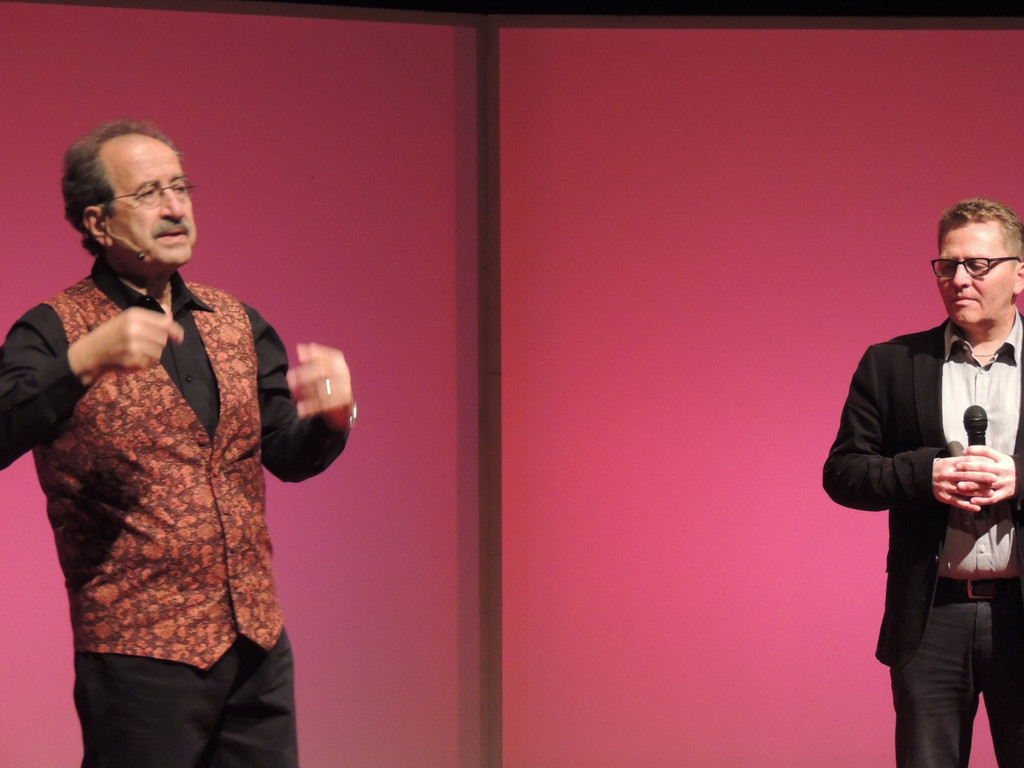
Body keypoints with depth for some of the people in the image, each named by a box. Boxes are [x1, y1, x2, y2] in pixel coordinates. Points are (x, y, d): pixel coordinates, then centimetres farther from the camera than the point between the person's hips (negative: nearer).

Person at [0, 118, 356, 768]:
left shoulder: (233, 320, 13)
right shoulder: (55, 332, -5)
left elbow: (288, 455, 12)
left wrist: (331, 415, -9)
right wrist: (86, 360, -33)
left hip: (260, 648, 6)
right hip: (139, 657, -6)